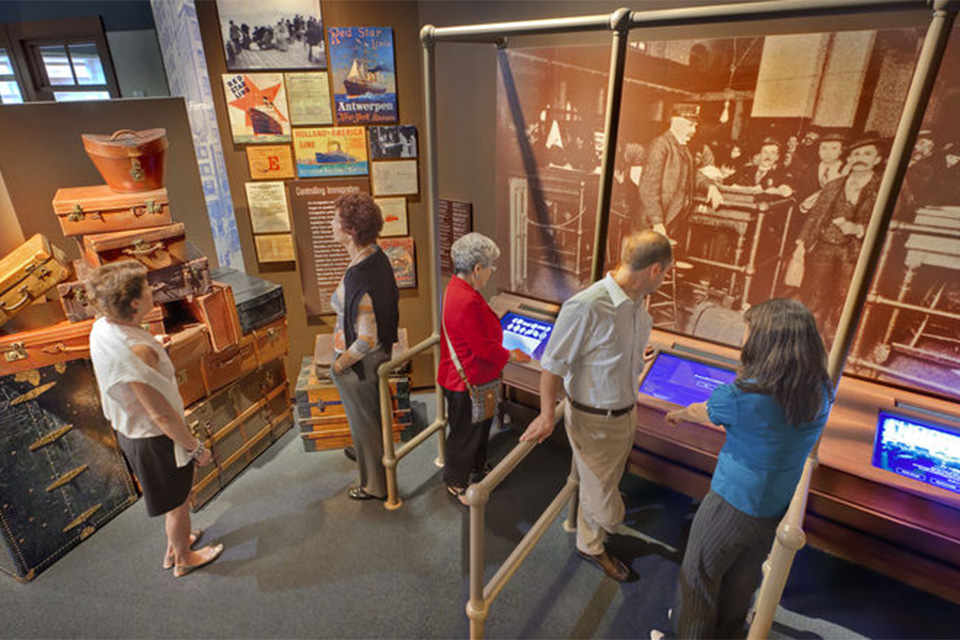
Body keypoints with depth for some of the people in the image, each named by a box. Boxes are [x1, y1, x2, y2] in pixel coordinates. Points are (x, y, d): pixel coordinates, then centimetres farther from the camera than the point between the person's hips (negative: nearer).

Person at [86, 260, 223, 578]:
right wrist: (196, 447, -17)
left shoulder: (102, 328, -6)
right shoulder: (135, 350, -36)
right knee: (178, 501, 17)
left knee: (174, 497, 30)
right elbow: (161, 414, -29)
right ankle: (183, 559, 41)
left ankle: (176, 544, 53)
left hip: (128, 430, 9)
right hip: (154, 438, -9)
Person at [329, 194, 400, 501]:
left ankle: (375, 486, 36)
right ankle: (368, 454, 58)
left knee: (365, 423, 14)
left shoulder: (357, 280, -34)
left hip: (360, 363, -9)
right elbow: (391, 296, 9)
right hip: (381, 351, 9)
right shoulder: (377, 256, -6)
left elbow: (366, 340, -31)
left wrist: (339, 365, -15)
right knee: (373, 416, 31)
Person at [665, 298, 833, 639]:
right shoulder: (821, 393, -12)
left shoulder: (742, 396, -28)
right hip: (778, 509, 6)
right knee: (743, 578, 29)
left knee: (699, 575, 18)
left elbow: (700, 412, -7)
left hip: (733, 505, -6)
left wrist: (678, 415, 14)